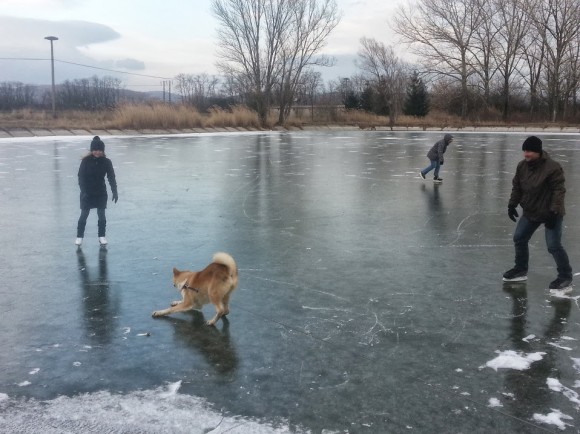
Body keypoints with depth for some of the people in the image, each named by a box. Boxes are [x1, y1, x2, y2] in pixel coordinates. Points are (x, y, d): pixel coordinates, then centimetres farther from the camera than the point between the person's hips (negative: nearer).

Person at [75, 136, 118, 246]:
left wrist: (115, 192, -10)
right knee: (84, 215, 5)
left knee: (101, 214, 7)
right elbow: (81, 177, -10)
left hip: (101, 193, 1)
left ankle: (102, 236, 20)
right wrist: (83, 191, -20)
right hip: (87, 193, -1)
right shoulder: (86, 161, -11)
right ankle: (79, 236, 17)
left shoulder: (106, 162, -6)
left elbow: (111, 178, -4)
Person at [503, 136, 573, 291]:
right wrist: (512, 204, 6)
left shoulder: (552, 167, -23)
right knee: (519, 239, 12)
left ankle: (566, 278, 5)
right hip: (530, 212, 7)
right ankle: (521, 270, 30)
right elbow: (517, 187, 8)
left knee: (554, 246, -9)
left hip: (550, 213, -7)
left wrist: (554, 211, -27)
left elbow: (559, 190, -23)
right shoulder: (522, 165, -2)